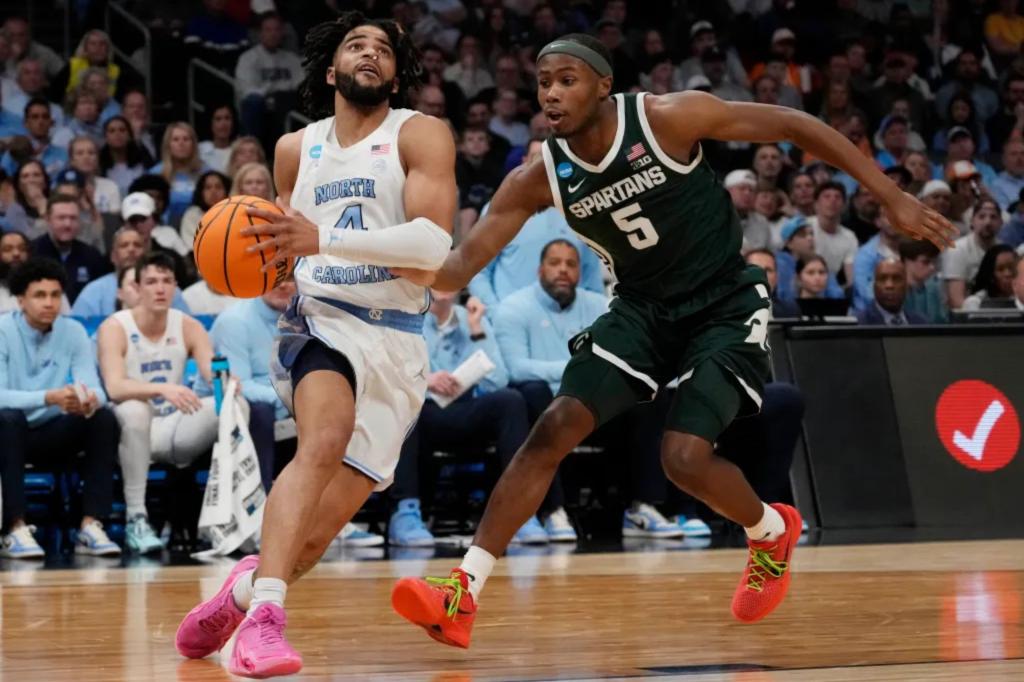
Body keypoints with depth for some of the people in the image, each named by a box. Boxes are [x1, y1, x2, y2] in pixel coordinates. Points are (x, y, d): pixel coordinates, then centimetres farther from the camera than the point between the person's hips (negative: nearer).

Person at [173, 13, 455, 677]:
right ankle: (262, 616, -43)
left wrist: (323, 238, -26)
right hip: (321, 319, 1)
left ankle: (247, 587, 30)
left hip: (396, 339, 0)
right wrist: (263, 261, 4)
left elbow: (434, 243, -15)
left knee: (321, 526, -1)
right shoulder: (297, 149, 14)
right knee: (326, 439, -33)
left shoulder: (421, 135, 0)